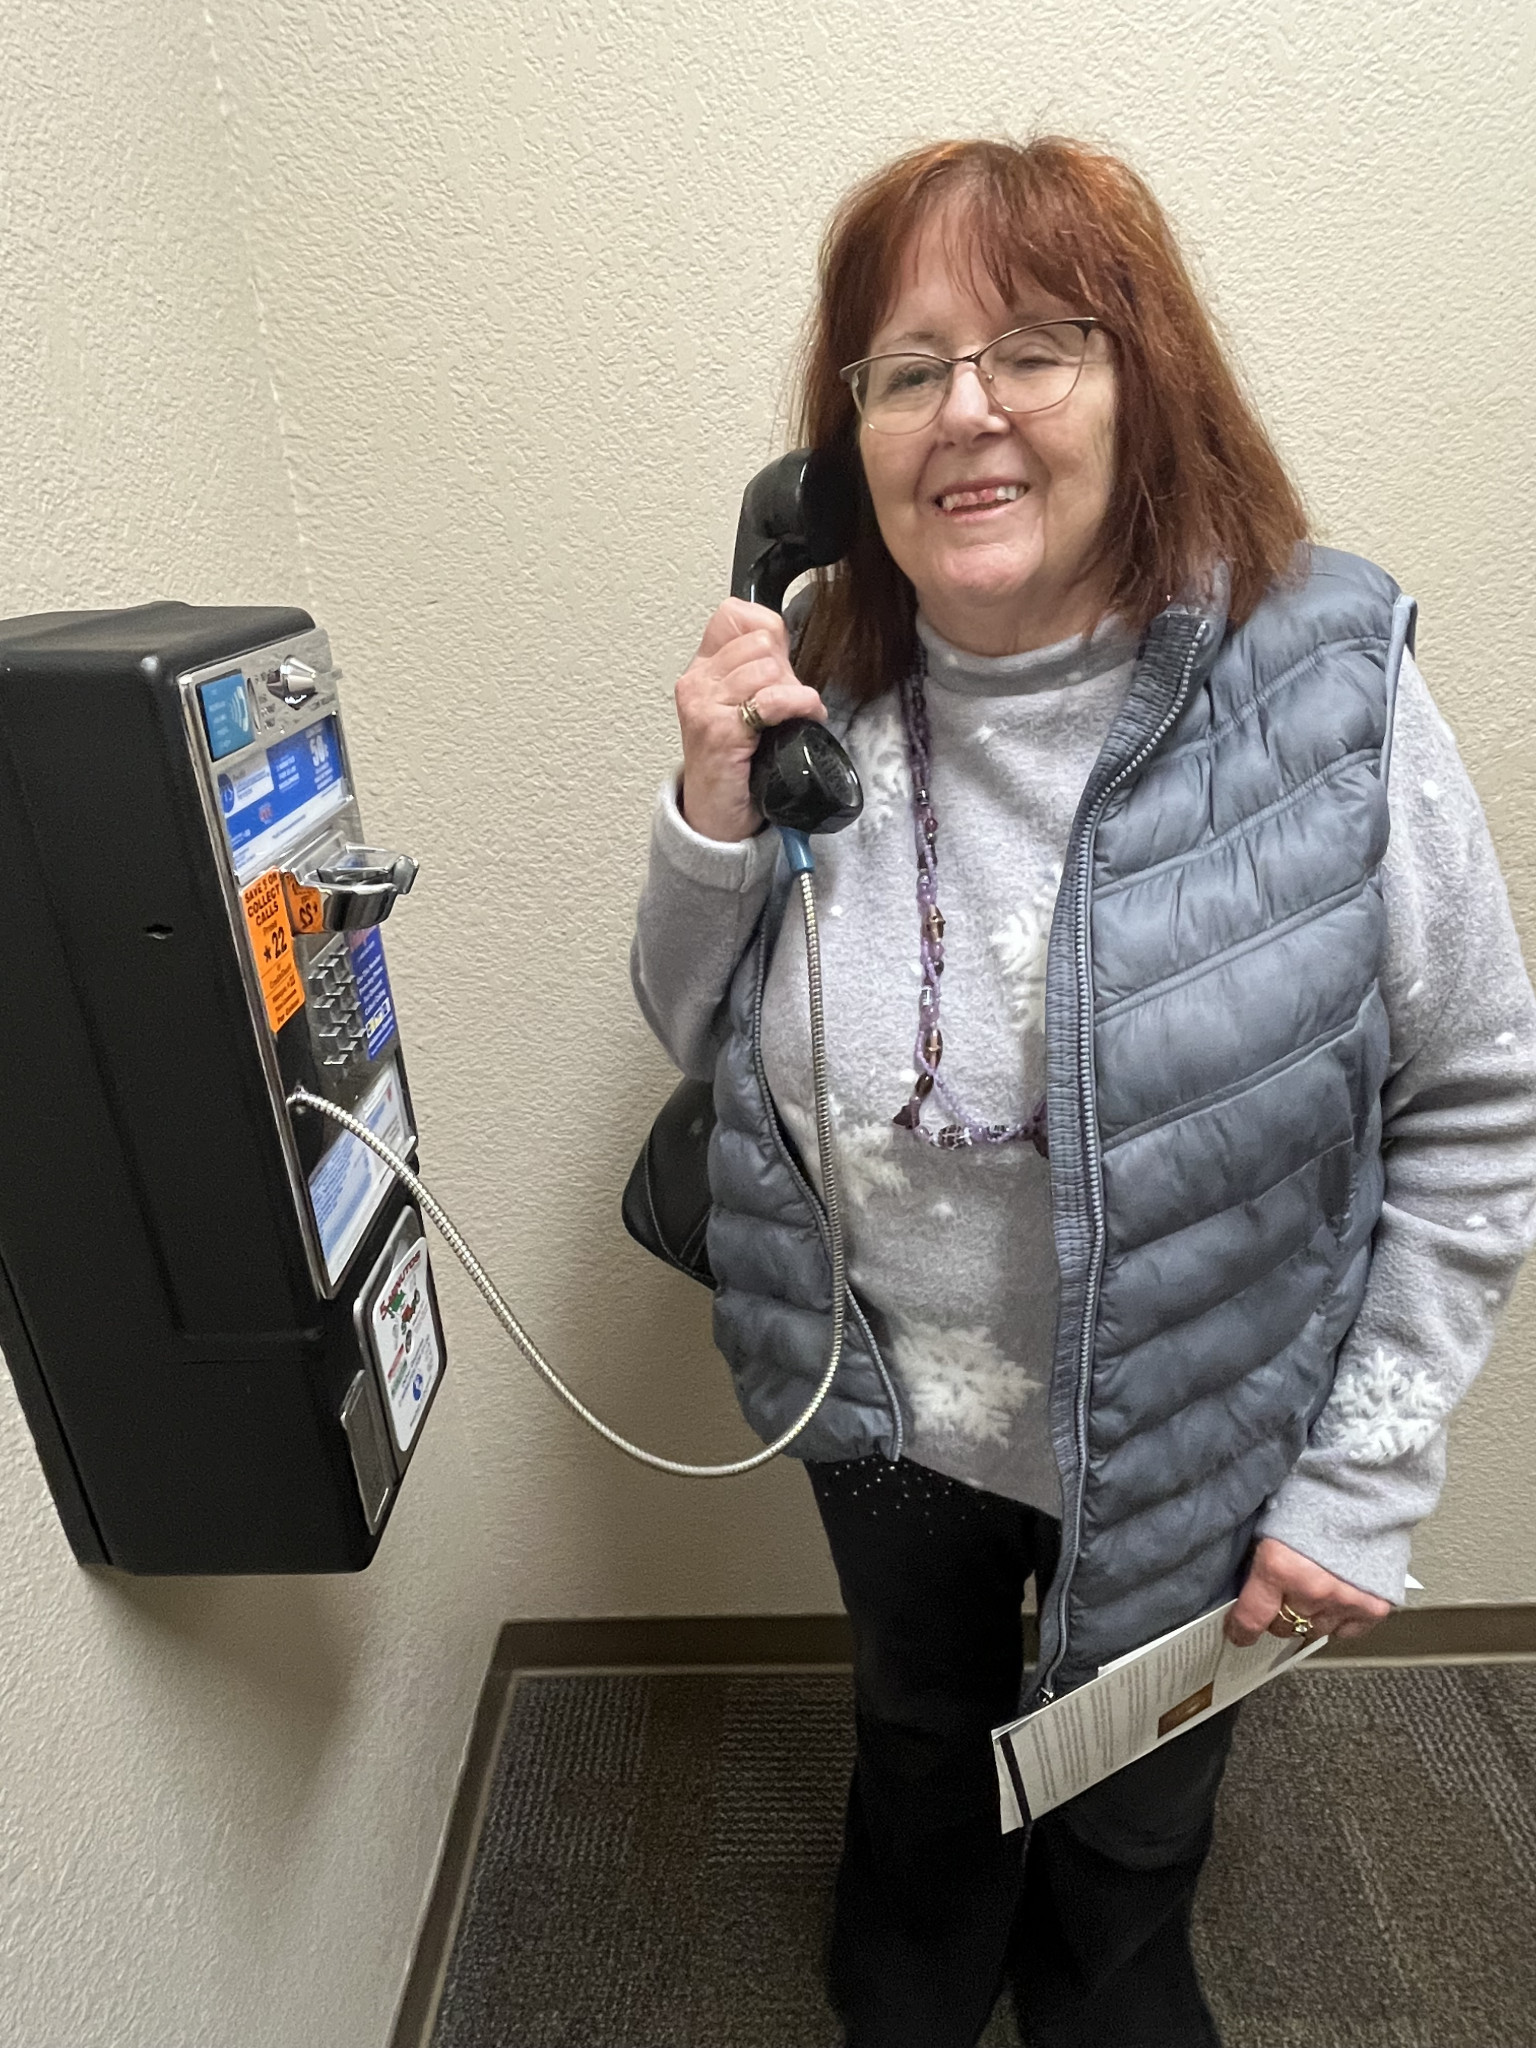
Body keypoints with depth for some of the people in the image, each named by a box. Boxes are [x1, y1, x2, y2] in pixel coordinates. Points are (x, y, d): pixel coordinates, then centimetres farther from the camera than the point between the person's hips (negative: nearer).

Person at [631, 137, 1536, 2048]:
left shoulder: (1328, 696, -21)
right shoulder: (812, 687, -12)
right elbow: (701, 1033, -2)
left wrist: (1361, 1484, -11)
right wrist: (712, 810, -21)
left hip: (1185, 1450, -2)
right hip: (881, 1406, 3)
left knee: (1132, 1813, 28)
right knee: (917, 1726, 32)